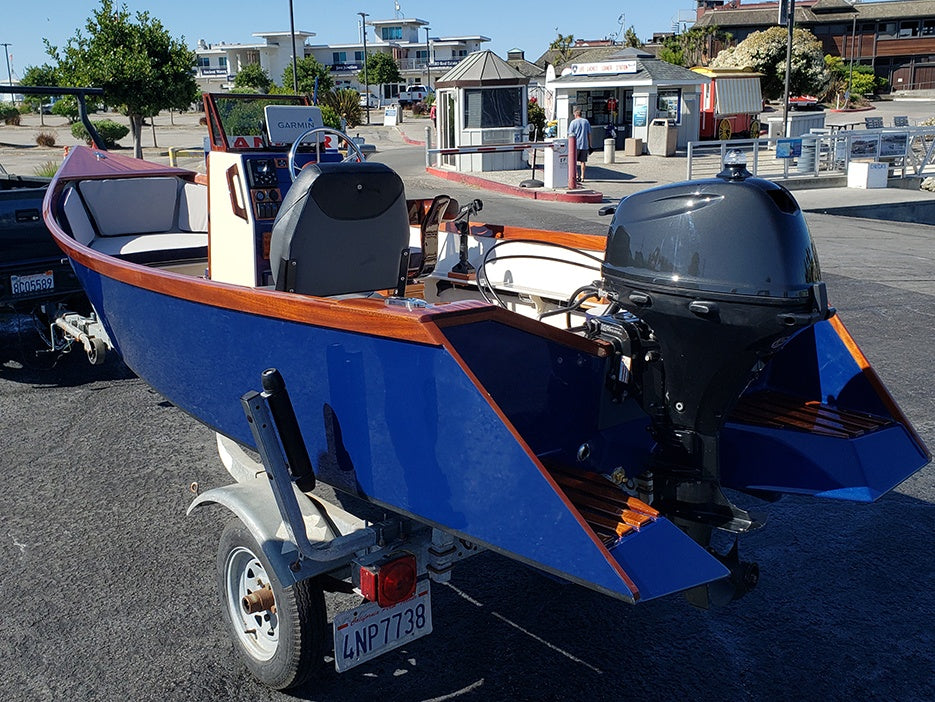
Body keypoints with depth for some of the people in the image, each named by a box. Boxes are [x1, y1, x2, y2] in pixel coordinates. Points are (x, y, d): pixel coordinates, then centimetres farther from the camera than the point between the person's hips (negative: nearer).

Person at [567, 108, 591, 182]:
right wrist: (589, 145, 15)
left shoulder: (573, 122, -3)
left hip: (576, 145, -3)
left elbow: (570, 134, -3)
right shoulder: (586, 122, 7)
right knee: (583, 161, 6)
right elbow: (589, 134, 9)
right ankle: (582, 177, 6)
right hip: (585, 145, 3)